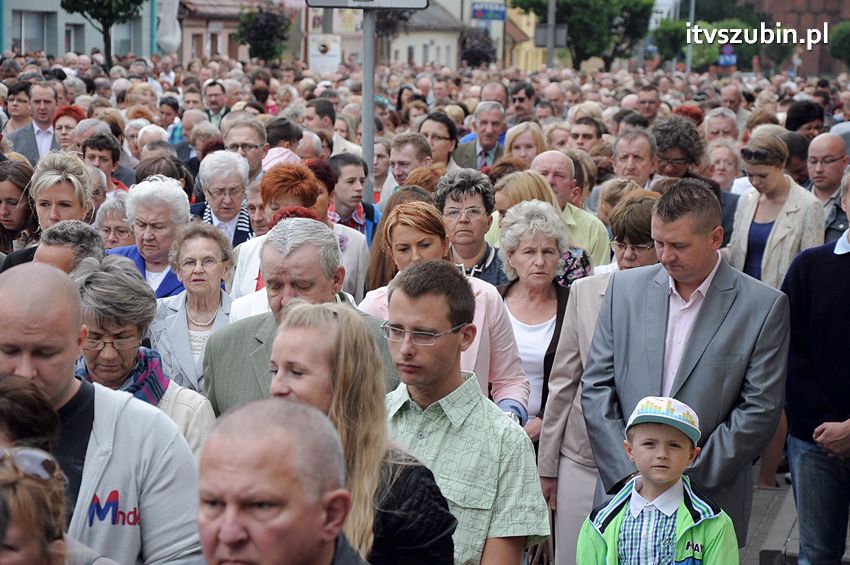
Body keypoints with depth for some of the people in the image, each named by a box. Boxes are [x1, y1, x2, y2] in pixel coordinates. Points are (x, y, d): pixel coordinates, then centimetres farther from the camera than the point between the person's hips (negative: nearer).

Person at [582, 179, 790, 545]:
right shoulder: (626, 288, 5)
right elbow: (596, 387, 4)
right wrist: (627, 473, -6)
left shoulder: (764, 307, -4)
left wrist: (686, 477, -10)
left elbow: (759, 411, -6)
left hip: (711, 499, -2)